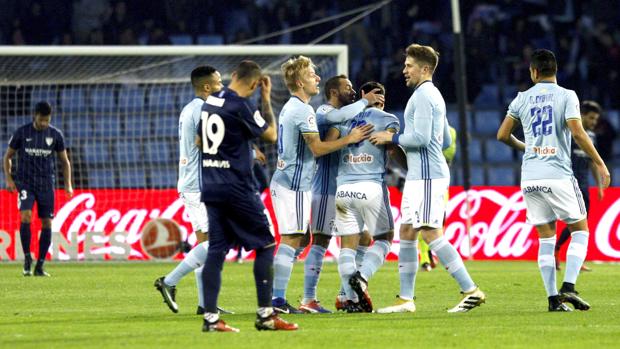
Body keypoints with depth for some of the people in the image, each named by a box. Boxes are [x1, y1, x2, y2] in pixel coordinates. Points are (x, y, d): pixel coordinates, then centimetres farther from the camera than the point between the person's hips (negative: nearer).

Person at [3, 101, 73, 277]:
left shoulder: (55, 135, 1)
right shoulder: (21, 133, -3)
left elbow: (64, 161, 11)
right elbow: (7, 156, 7)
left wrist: (68, 184, 1)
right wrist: (8, 178, -6)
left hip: (46, 184, 2)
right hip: (25, 182, -2)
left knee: (47, 223, -1)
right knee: (25, 217, -21)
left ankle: (40, 266, 7)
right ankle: (27, 258, -7)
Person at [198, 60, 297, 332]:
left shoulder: (209, 102, 10)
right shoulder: (241, 106, -14)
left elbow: (200, 142, 22)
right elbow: (271, 135, -4)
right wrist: (267, 99, 3)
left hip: (210, 187, 7)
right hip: (237, 187, -7)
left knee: (216, 249, 6)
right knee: (266, 245, 3)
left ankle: (210, 317, 0)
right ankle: (265, 315, 1)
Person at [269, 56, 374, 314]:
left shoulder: (289, 108, 18)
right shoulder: (303, 110, -14)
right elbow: (317, 148, -16)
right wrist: (350, 139, -9)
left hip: (283, 182, 10)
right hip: (294, 184, -10)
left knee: (297, 239, 13)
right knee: (290, 240, -10)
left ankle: (277, 297, 11)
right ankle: (278, 299, -12)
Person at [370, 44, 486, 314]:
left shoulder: (423, 95, -12)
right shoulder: (433, 95, 21)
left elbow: (421, 138, -21)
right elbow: (445, 140, 25)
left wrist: (392, 138, -7)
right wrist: (400, 144, 23)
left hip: (427, 175, -11)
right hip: (419, 175, 11)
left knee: (431, 233, -14)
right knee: (407, 233, 10)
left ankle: (471, 290, -15)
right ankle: (405, 299, 11)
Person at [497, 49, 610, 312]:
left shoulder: (522, 99, 8)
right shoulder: (566, 96, -3)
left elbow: (502, 135, 12)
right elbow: (577, 133, -13)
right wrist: (599, 164, -5)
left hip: (530, 178, 4)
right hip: (558, 176, -4)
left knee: (546, 238, 8)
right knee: (580, 231, 9)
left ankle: (553, 297, 1)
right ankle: (568, 288, -8)